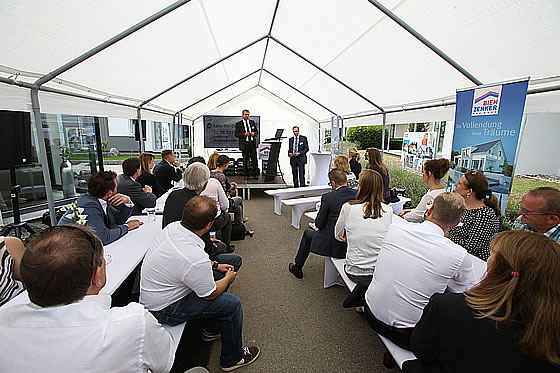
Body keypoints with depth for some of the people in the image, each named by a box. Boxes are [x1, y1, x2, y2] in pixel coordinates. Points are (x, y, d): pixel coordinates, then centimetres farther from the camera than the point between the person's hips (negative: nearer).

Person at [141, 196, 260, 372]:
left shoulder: (173, 226, -13)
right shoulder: (197, 260, -37)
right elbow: (209, 295, -17)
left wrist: (215, 265, 7)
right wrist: (228, 279, 2)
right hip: (164, 309, -8)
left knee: (218, 274, 14)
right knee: (232, 304, -8)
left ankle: (212, 328, 32)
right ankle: (232, 358, 16)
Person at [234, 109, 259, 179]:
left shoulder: (252, 122, 14)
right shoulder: (238, 124, 3)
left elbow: (256, 131, 18)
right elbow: (236, 134, -4)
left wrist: (254, 133, -5)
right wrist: (244, 134, -16)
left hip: (252, 143, 2)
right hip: (244, 144, -2)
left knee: (254, 159, 0)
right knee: (245, 160, 4)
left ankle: (255, 174, 8)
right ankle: (246, 174, 15)